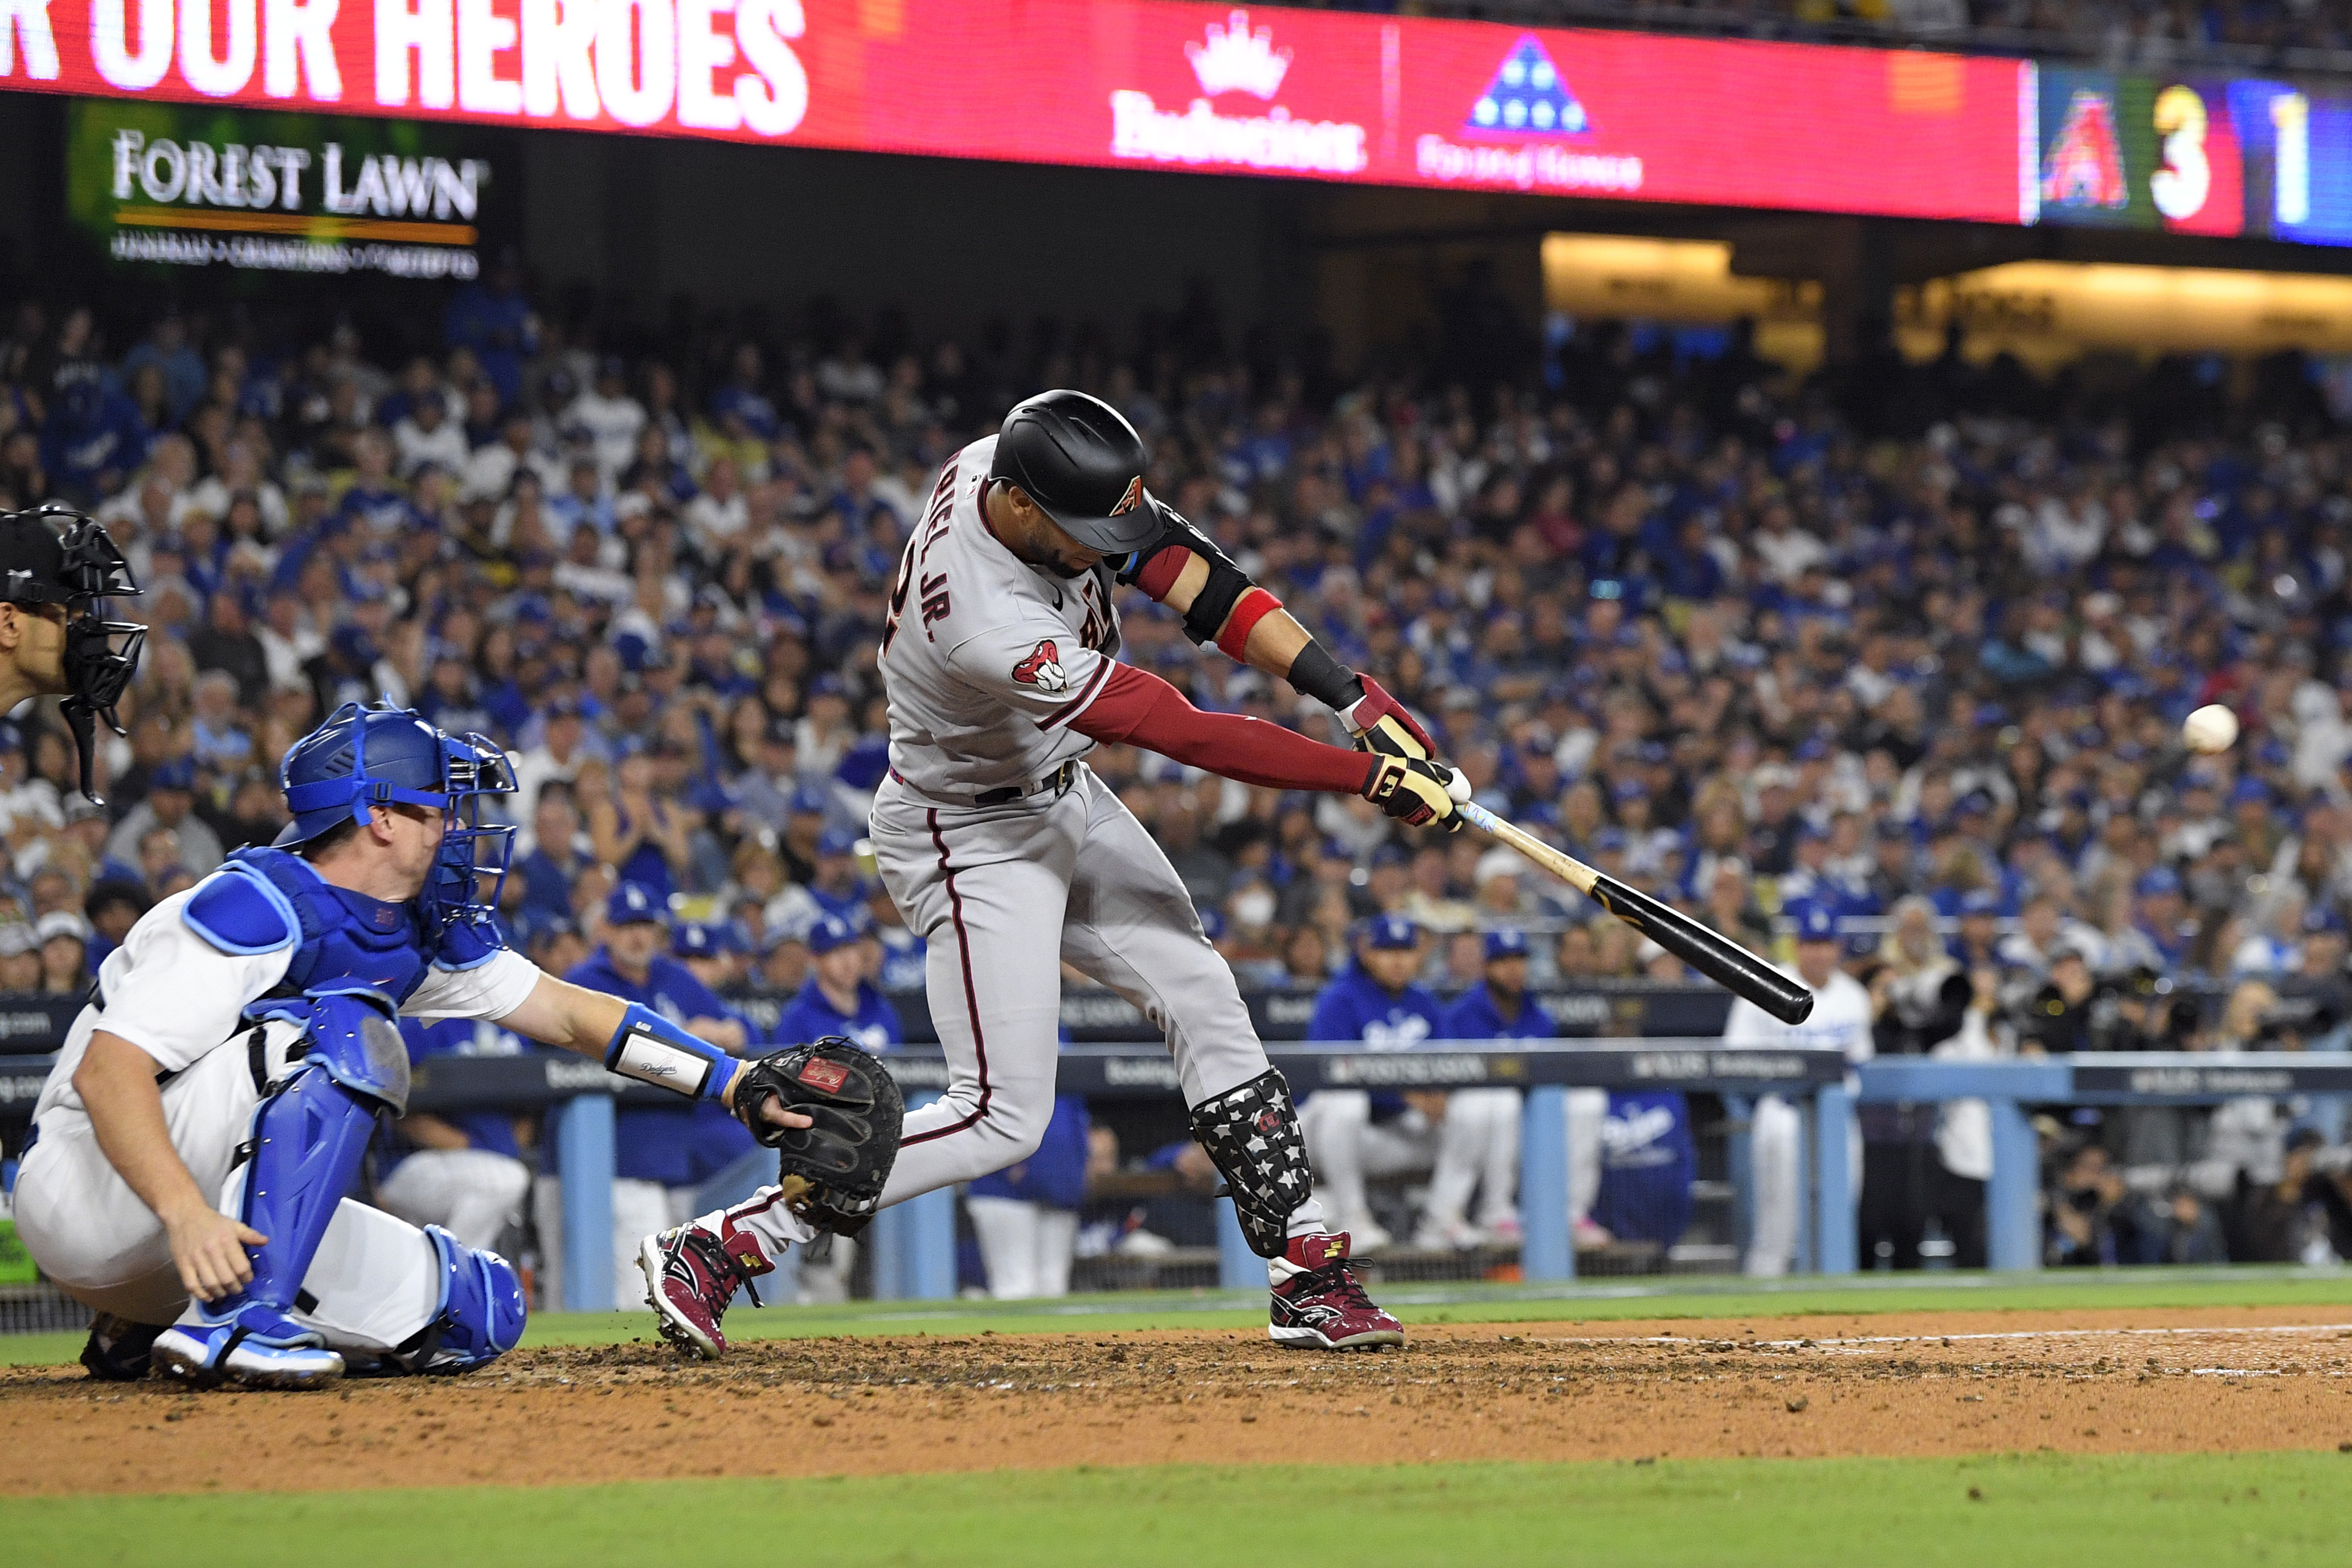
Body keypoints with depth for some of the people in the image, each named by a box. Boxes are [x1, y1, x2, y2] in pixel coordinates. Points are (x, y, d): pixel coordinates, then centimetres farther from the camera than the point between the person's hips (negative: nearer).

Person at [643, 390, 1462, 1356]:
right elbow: (1184, 734, -34)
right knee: (1002, 1118, -9)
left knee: (1203, 1002, 6)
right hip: (972, 835, -9)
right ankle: (718, 1247, -6)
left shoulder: (1012, 465, -17)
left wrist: (1348, 693, -19)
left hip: (1063, 800, 9)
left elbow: (1187, 576, -12)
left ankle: (1307, 1275, 12)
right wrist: (1368, 778, -29)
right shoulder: (989, 628, -39)